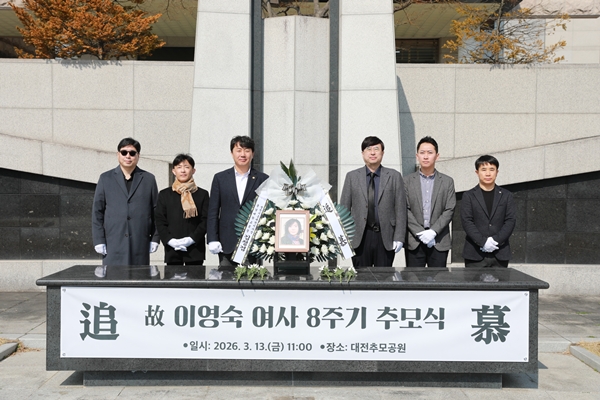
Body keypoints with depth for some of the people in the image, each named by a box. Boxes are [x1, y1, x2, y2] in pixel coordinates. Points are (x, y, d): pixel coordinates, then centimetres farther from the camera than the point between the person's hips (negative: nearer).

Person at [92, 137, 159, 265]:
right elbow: (97, 211, 7)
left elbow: (156, 211, 9)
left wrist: (155, 238, 4)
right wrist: (99, 240, 0)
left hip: (140, 245, 0)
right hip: (113, 245, 0)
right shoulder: (106, 178, 10)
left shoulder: (148, 179, 10)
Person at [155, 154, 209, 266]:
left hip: (195, 250, -1)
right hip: (172, 250, 1)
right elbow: (160, 221, 7)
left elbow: (205, 221, 2)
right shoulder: (165, 194, 12)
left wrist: (192, 239, -11)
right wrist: (170, 240, -9)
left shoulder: (202, 194, 9)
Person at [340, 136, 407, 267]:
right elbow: (344, 208, 6)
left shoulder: (394, 176, 5)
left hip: (385, 238, 0)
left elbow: (400, 209, 2)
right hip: (360, 238, 1)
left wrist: (399, 237, -4)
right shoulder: (352, 177, 7)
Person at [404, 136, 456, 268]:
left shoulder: (447, 182, 9)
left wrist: (433, 231, -12)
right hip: (414, 242, 0)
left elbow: (449, 210, 1)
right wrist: (420, 233, -11)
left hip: (439, 242, 0)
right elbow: (405, 210, 0)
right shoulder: (407, 181, 7)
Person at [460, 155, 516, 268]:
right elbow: (467, 221, -3)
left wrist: (496, 240, -11)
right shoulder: (469, 196, 7)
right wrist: (483, 241, -15)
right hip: (475, 254, -1)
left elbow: (510, 220, 4)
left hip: (500, 254, 2)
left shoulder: (506, 196, 13)